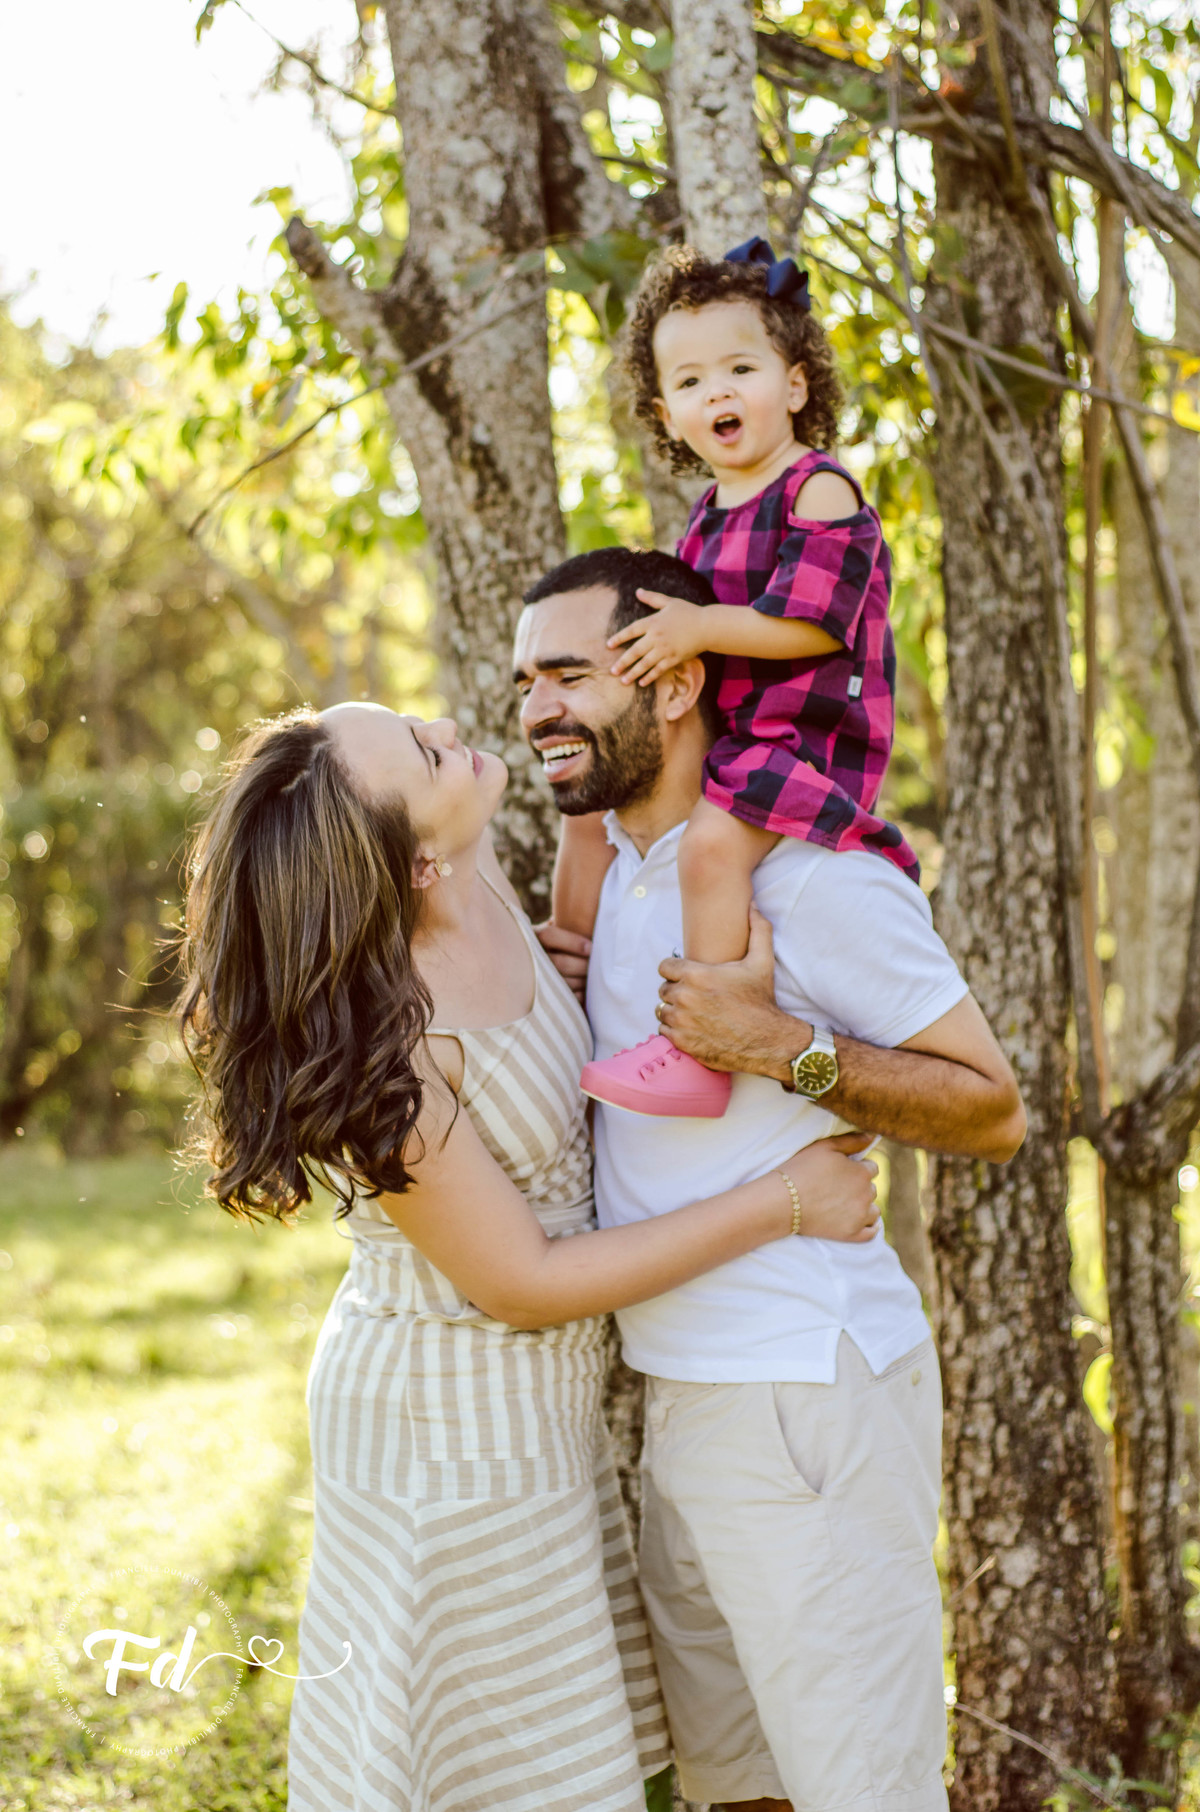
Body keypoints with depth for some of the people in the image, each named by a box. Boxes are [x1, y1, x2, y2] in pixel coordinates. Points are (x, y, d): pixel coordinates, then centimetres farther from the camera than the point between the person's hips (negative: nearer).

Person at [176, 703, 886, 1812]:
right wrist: (782, 1203, -19)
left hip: (541, 1399, 8)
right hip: (451, 1426, -7)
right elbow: (523, 1283, -22)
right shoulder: (384, 1049, -30)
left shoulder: (484, 882, -10)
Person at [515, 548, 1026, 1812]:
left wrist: (782, 1046, -23)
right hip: (682, 1403, 9)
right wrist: (569, 991, 6)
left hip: (808, 1407, -9)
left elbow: (993, 1110, -12)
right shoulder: (622, 871, 12)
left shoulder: (814, 876, -15)